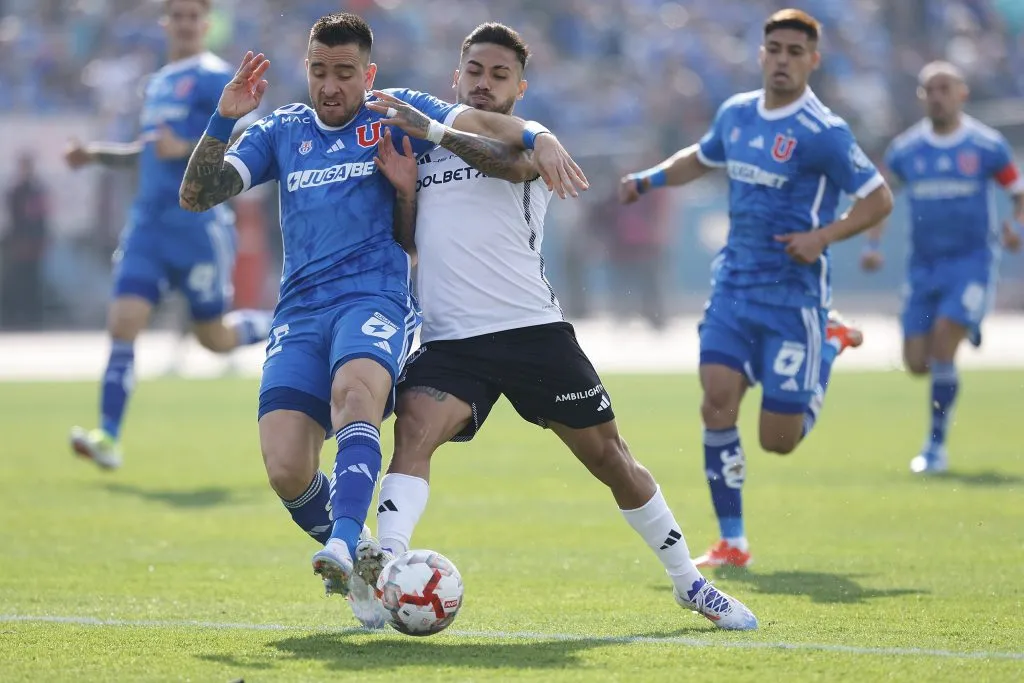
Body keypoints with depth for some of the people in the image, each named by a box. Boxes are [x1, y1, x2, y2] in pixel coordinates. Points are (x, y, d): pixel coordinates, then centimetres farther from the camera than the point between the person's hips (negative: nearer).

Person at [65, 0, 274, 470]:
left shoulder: (215, 78, -6)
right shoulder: (157, 83, 18)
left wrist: (184, 149, -26)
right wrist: (97, 154, 17)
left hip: (198, 223, -6)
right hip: (148, 220, 6)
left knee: (215, 338, 3)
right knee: (122, 322, -10)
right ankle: (109, 438, -11)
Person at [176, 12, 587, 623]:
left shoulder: (396, 113, 11)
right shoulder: (280, 132, 18)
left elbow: (483, 124, 0)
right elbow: (197, 196, 12)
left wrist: (539, 137, -21)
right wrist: (225, 119, -2)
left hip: (375, 298, -3)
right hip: (300, 313, 3)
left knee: (355, 390, -38)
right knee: (286, 469, -15)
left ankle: (343, 545, -53)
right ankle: (358, 567, 12)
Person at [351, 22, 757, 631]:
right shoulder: (423, 148, 16)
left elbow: (515, 162, -21)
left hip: (532, 327, -1)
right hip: (450, 340, 2)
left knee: (609, 456, 5)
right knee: (413, 428, -27)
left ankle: (689, 581, 21)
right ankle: (386, 561, -43)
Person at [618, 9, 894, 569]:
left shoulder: (823, 133, -12)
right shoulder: (735, 114, 7)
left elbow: (879, 200, -6)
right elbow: (700, 158, 29)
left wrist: (823, 236, -19)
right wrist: (648, 179, 14)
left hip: (794, 290, -5)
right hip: (733, 283, 5)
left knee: (778, 440, -1)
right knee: (717, 399, -13)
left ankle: (830, 346, 29)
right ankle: (732, 543, -4)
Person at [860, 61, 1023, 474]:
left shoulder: (987, 146, -4)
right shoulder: (906, 150, 3)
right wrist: (873, 244, 2)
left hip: (972, 262, -4)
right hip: (924, 265, 4)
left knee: (942, 344, -20)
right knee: (917, 363, 0)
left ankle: (936, 446, -7)